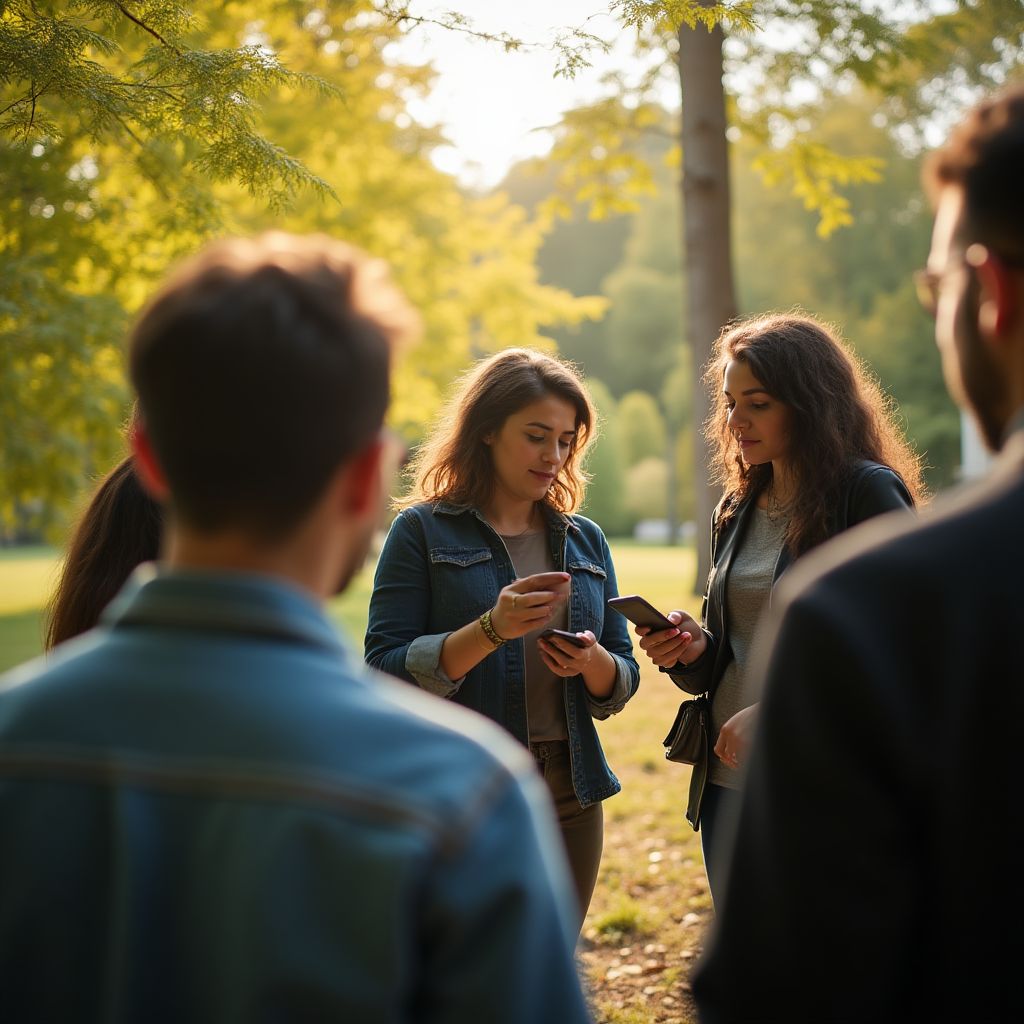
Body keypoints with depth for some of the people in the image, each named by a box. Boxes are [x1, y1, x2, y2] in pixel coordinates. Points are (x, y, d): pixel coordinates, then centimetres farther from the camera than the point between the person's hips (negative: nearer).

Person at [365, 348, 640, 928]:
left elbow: (623, 681, 11)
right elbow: (386, 673, -12)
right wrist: (492, 630, -24)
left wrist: (593, 661, -11)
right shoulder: (423, 531, -3)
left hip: (570, 796, 5)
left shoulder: (586, 540, 10)